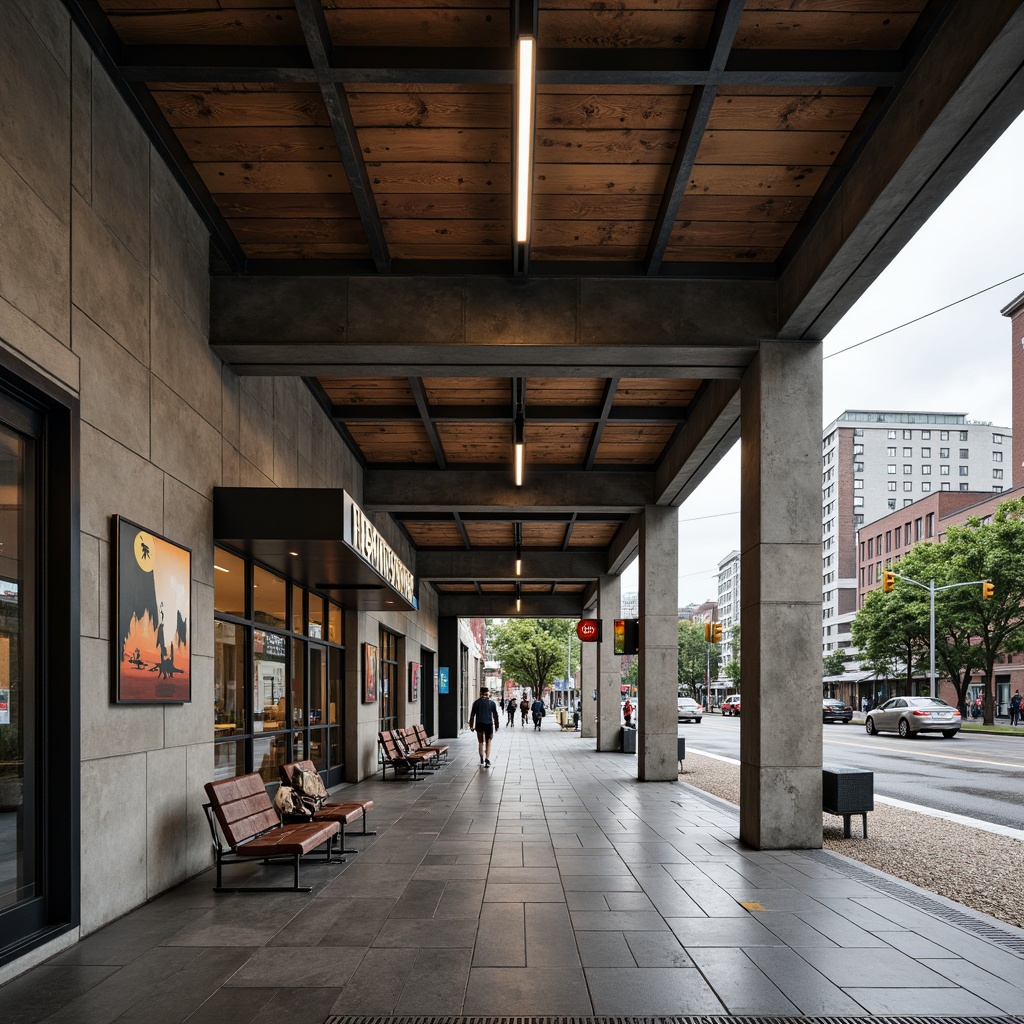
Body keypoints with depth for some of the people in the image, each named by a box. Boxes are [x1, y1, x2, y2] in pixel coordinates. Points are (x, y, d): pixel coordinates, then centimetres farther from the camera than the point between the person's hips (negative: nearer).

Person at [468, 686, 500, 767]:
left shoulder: (476, 702, 2)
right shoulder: (492, 702, 1)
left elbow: (472, 715, 0)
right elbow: (495, 715, 2)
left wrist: (471, 725, 5)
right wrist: (496, 726, 7)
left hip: (479, 724, 0)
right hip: (489, 724, 0)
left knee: (480, 742, 12)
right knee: (488, 742, 8)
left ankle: (482, 760, 7)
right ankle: (487, 759, -7)